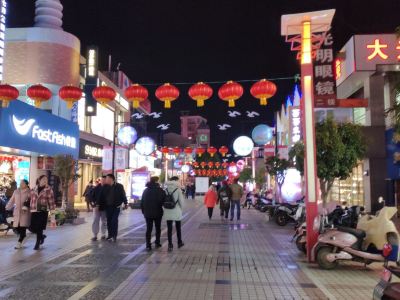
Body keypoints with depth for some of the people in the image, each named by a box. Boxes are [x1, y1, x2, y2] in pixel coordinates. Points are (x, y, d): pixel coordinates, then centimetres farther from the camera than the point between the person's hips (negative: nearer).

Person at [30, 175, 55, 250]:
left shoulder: (48, 189, -3)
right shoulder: (34, 189, 8)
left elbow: (51, 201, -5)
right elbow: (32, 199, 15)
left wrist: (52, 210, -8)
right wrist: (31, 209, 13)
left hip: (43, 211, -4)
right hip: (34, 211, 4)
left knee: (39, 228, -3)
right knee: (32, 228, 1)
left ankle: (37, 244, 16)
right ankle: (42, 236, 32)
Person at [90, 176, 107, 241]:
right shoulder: (96, 188, -4)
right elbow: (90, 196, -2)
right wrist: (93, 204, -12)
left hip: (105, 208, 1)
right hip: (97, 207, -1)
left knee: (104, 222, 9)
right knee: (95, 221, 0)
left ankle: (103, 234, 21)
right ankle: (95, 235, 7)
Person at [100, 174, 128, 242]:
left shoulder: (119, 186, -5)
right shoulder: (105, 187, 3)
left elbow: (123, 195, -1)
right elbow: (102, 196, 5)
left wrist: (125, 203, -1)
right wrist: (100, 204, 3)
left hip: (116, 207, -3)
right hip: (108, 206, 4)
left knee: (114, 221, -7)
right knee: (109, 221, 8)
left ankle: (114, 235, 1)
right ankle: (110, 235, 19)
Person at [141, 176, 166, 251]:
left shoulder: (145, 190, 5)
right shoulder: (160, 191, -10)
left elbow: (142, 202, 9)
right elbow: (163, 201, -11)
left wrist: (144, 211, 15)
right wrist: (162, 209, 3)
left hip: (147, 213, 3)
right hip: (158, 213, -3)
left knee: (149, 229, 6)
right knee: (158, 228, 14)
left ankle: (148, 245, 0)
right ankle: (157, 243, 18)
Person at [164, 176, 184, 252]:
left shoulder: (165, 190, -2)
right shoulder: (178, 190, -11)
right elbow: (181, 201, -10)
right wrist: (181, 208, 9)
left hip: (168, 212, 2)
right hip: (176, 212, -2)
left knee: (169, 229, 7)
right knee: (178, 228, 16)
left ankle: (170, 245, 6)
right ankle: (179, 243, 29)